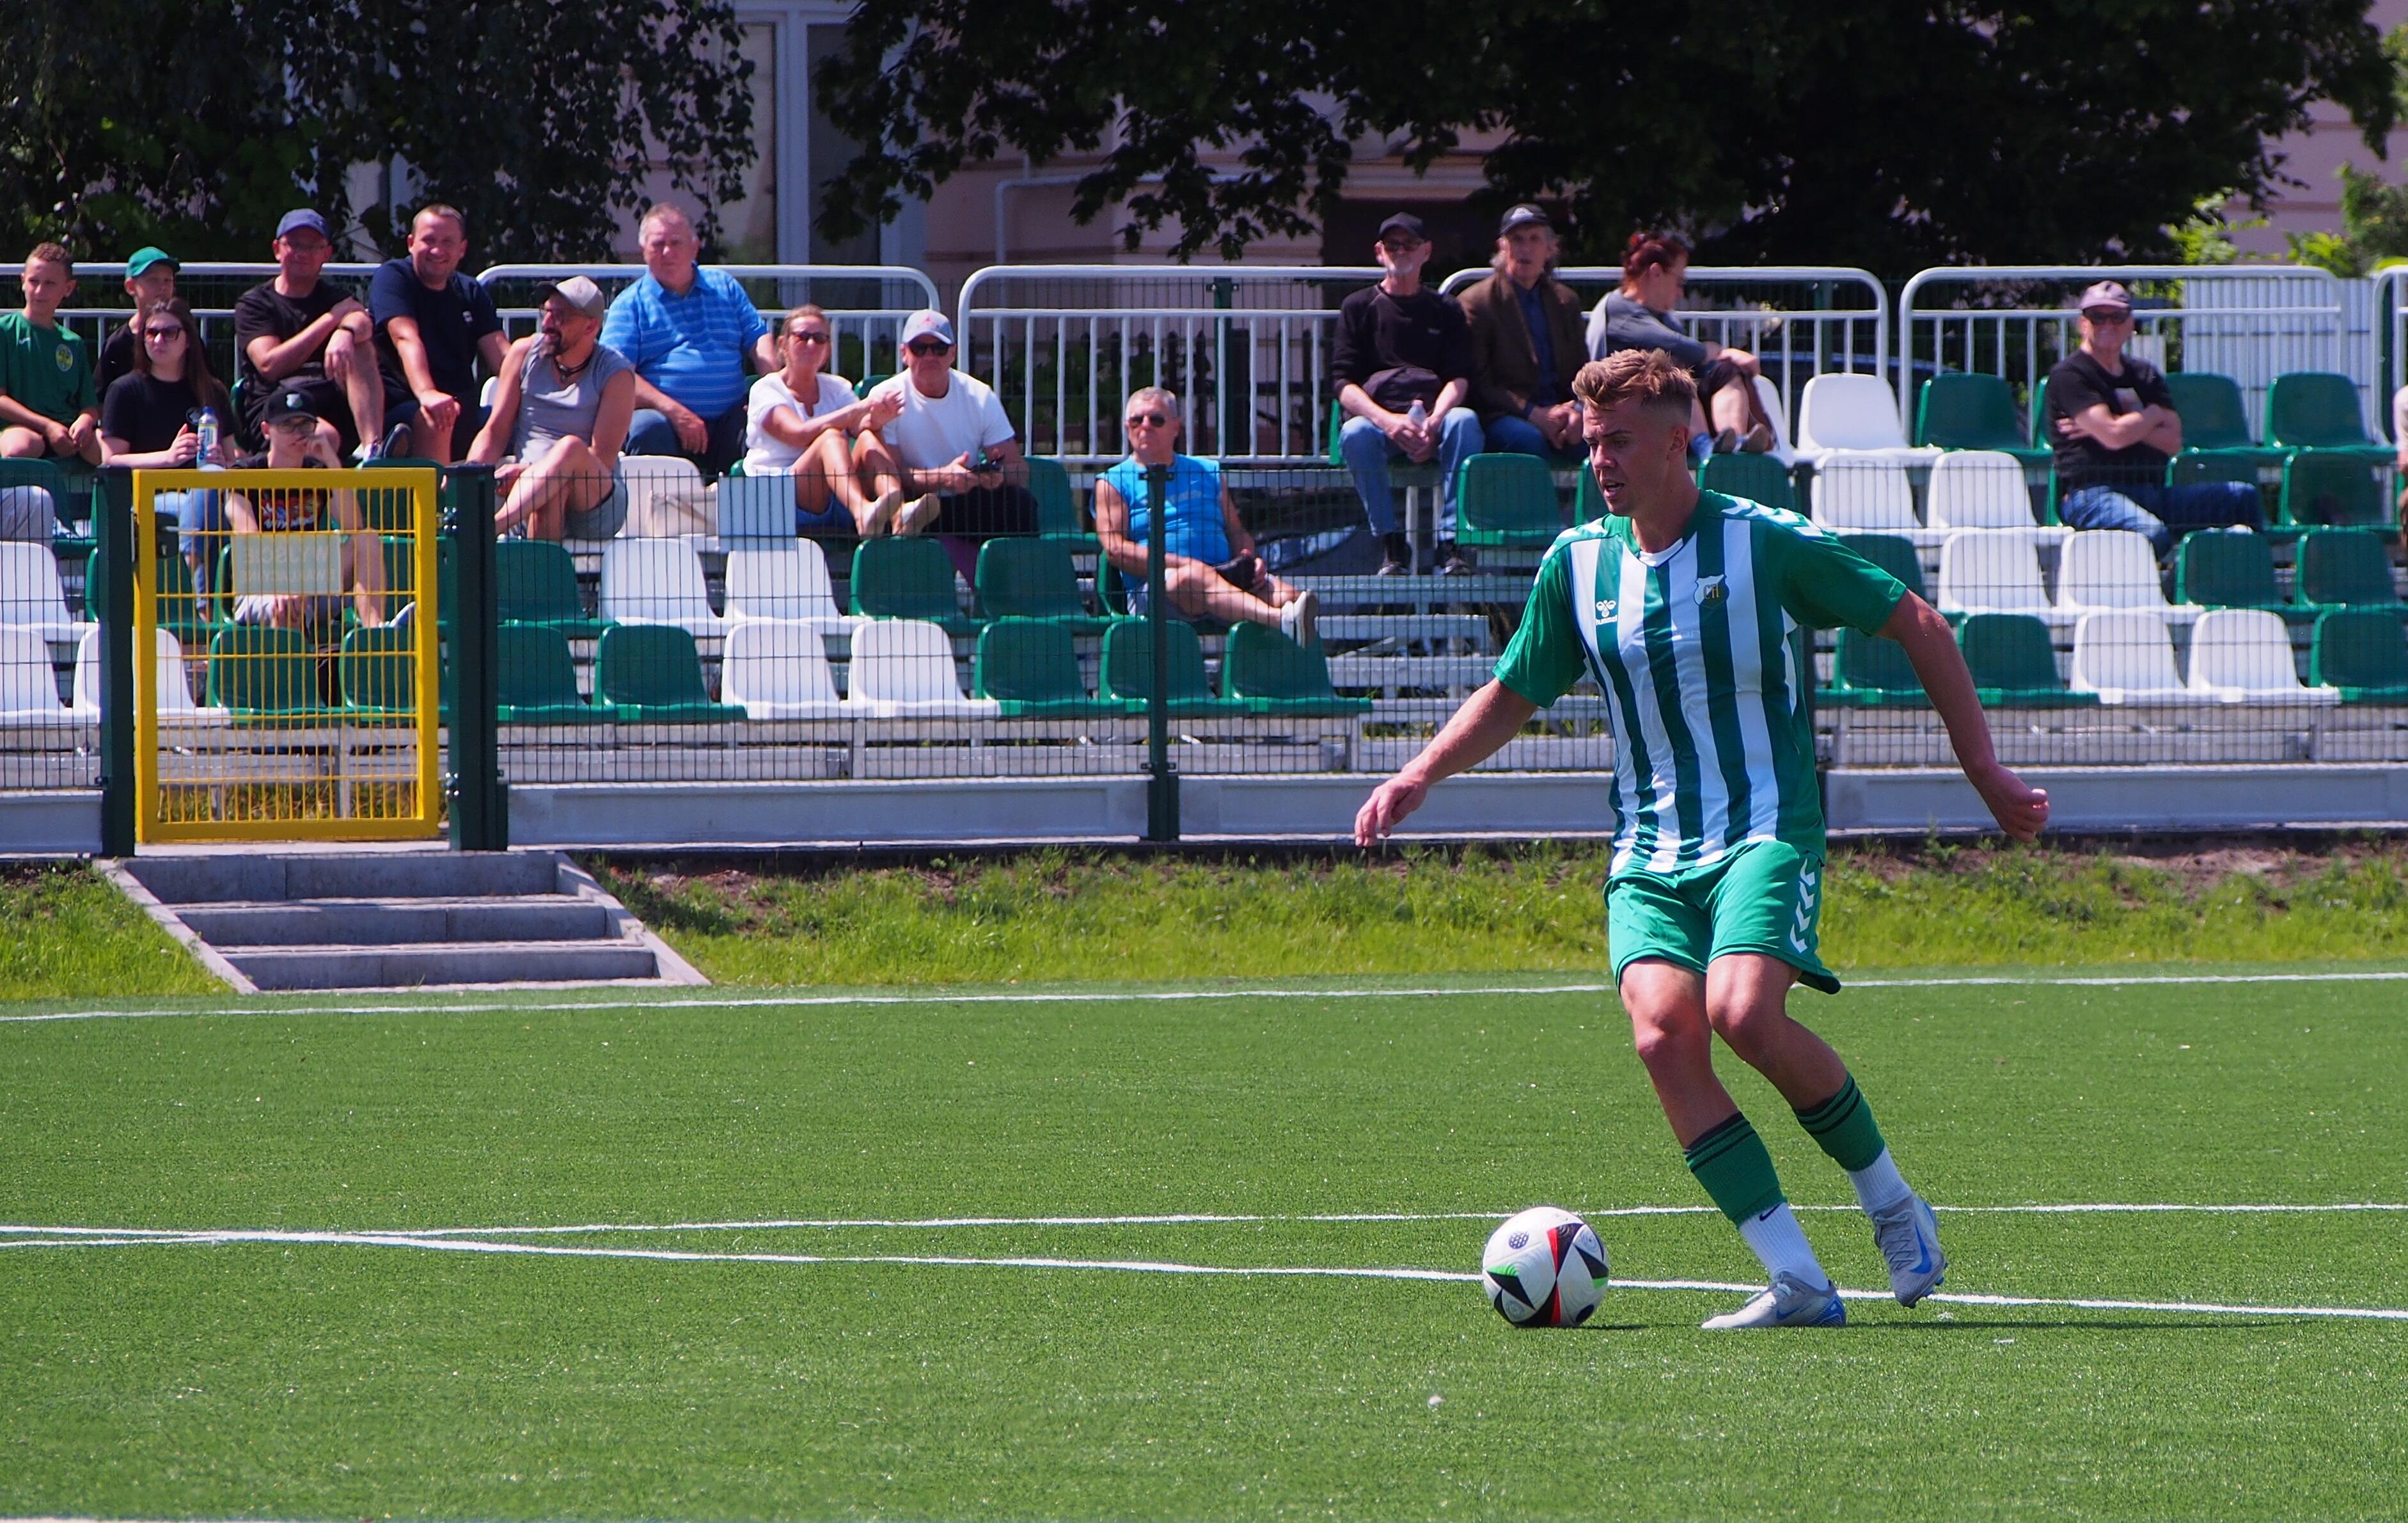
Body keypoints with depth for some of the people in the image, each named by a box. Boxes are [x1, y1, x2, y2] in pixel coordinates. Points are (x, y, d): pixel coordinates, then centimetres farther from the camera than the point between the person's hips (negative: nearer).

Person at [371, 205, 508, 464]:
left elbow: (499, 351, 5)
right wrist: (427, 393, -37)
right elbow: (406, 338, -18)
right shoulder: (392, 277, 0)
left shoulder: (472, 294, 18)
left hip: (464, 412, 6)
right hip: (402, 408, -6)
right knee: (434, 421, -38)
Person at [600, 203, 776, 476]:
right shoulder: (631, 304, 10)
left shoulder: (725, 287, 22)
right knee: (648, 426, -36)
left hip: (727, 420, 3)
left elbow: (758, 341, 16)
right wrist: (674, 411, -16)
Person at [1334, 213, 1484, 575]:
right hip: (1376, 414, -1)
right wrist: (1387, 421, -16)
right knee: (1355, 434, -35)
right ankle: (1391, 543, -28)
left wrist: (1434, 421, -17)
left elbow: (1459, 378, 6)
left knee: (1464, 421, -34)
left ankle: (1451, 543, -37)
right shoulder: (1359, 307, 17)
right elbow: (1345, 385, 4)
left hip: (1434, 414, 1)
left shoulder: (1445, 311, 21)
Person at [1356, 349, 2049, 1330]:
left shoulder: (1765, 542, -7)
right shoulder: (1578, 563, 6)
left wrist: (1986, 774, 2)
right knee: (1662, 1031, -20)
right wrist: (1418, 778, 4)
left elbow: (1916, 627, 1)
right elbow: (1514, 696, 19)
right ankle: (1797, 1283, -17)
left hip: (1765, 832, -4)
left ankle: (1890, 1201, -2)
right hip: (1648, 849, 4)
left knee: (1742, 1012, -28)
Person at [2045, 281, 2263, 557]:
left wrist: (2126, 426, -7)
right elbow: (2114, 437, -15)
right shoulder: (2069, 376, -1)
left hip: (2152, 491, 8)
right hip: (2092, 495, -8)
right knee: (2154, 533, -39)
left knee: (2243, 498, -2)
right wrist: (2153, 414, 5)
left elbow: (2174, 442, 7)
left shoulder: (2144, 374, 21)